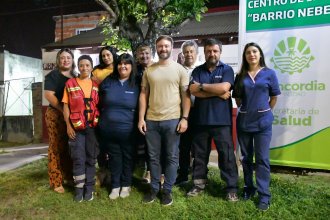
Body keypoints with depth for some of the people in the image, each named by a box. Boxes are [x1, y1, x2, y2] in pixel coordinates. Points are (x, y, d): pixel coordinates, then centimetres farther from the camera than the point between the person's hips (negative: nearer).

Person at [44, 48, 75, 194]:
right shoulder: (53, 75, -2)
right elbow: (49, 95, -14)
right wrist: (64, 110, -18)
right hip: (56, 115, -6)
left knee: (70, 148, 10)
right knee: (57, 148, -5)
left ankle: (69, 176, 21)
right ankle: (56, 182, 0)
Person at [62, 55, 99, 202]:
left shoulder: (95, 85, 7)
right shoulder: (70, 83, 2)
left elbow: (99, 106, 8)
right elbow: (66, 106, 0)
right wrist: (68, 125, -7)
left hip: (92, 127, 2)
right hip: (76, 127, -2)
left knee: (91, 158, 8)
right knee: (78, 158, 2)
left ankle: (89, 188, 17)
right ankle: (79, 188, 14)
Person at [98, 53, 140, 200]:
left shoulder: (136, 85, -2)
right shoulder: (107, 82, 4)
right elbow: (100, 102, 16)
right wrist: (102, 119, 14)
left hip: (128, 130, -2)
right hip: (108, 129, 2)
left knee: (127, 157, 11)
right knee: (114, 157, 12)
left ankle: (126, 185, 27)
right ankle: (115, 186, 25)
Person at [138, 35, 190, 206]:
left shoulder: (180, 69, 1)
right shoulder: (149, 70, 8)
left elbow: (186, 95, -1)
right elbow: (143, 95, 8)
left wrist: (184, 118, -9)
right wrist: (141, 118, 1)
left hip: (172, 120, -2)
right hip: (151, 120, 3)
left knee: (171, 157, 7)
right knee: (153, 157, 12)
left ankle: (167, 190, 21)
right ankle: (154, 188, 26)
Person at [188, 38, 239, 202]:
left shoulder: (227, 69, 2)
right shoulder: (197, 70, 9)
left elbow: (224, 88, -16)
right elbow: (192, 90, -8)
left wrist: (202, 86, -5)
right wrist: (217, 93, -12)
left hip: (221, 120, -3)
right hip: (201, 119, 3)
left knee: (226, 154, 2)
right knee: (199, 154, 11)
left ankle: (232, 188, 14)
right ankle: (199, 184, 26)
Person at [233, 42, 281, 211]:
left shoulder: (269, 73, 1)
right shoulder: (241, 76, 7)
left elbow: (274, 97, 4)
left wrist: (264, 112, 5)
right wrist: (245, 110, 7)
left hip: (262, 122, -3)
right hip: (243, 121, 3)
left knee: (262, 159, -2)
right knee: (246, 158, 11)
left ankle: (264, 195, 5)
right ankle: (248, 188, 26)